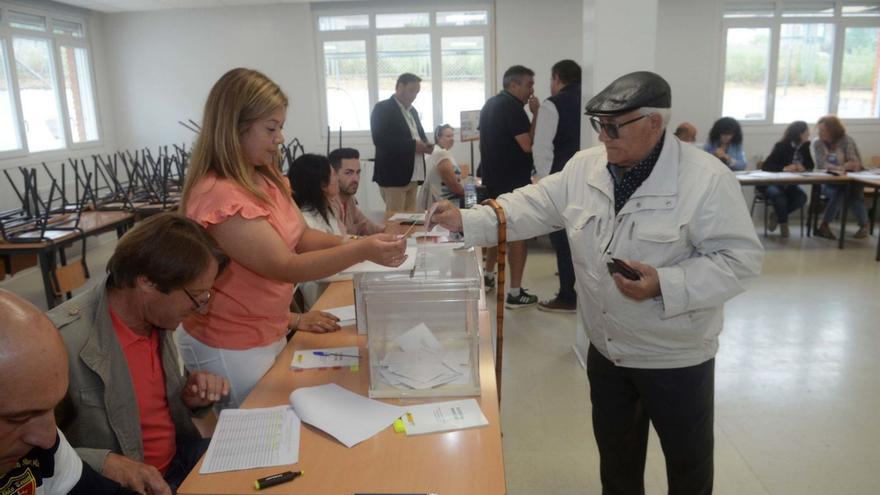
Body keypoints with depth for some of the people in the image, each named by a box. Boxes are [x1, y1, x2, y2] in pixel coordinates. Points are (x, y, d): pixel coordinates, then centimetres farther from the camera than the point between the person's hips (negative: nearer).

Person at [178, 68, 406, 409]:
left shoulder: (265, 178, 1)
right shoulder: (219, 196, -26)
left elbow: (300, 237, 5)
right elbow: (286, 267, -28)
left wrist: (349, 242, -13)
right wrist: (361, 251, -36)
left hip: (270, 335, 8)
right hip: (230, 350, -8)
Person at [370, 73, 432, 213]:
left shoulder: (412, 111, 20)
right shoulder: (382, 108, -6)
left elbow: (418, 135, 26)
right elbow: (380, 139, -18)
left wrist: (425, 144, 1)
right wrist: (412, 145, -20)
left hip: (413, 175, 8)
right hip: (393, 175, -8)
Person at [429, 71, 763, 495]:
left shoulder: (706, 178, -19)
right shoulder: (584, 167, -4)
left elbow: (739, 258, -18)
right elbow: (533, 206, -3)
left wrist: (666, 285, -30)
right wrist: (466, 221, -14)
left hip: (676, 357, -4)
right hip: (606, 349, 5)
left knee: (688, 459, 18)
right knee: (615, 452, 23)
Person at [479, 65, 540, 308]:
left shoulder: (490, 104, 13)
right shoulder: (512, 107, -16)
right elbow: (527, 145, -21)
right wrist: (536, 114, -12)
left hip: (493, 176, 9)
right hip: (513, 179, -9)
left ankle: (488, 276, 31)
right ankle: (515, 293, -1)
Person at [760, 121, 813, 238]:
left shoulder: (803, 147, 1)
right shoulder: (781, 146, -15)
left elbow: (810, 166, -4)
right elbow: (765, 166, -24)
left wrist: (803, 167, -25)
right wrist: (784, 168, -36)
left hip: (789, 183, 5)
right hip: (772, 183, -5)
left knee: (802, 197, -24)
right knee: (779, 195, -36)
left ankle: (776, 215, 1)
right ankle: (783, 223, -8)